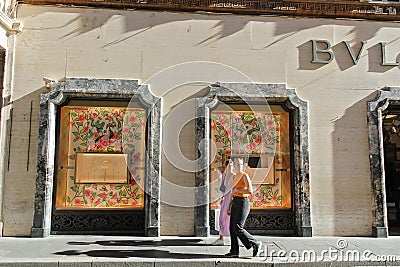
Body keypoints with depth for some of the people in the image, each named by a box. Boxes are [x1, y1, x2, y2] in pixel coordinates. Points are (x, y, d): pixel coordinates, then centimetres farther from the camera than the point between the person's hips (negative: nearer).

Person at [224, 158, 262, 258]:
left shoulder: (245, 175, -10)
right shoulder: (235, 176, 14)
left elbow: (250, 191, -21)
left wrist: (237, 190, -13)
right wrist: (229, 206, 18)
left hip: (243, 202, -8)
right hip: (235, 202, 8)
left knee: (237, 228, -10)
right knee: (232, 227, 5)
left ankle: (255, 244, 6)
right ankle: (234, 251, 11)